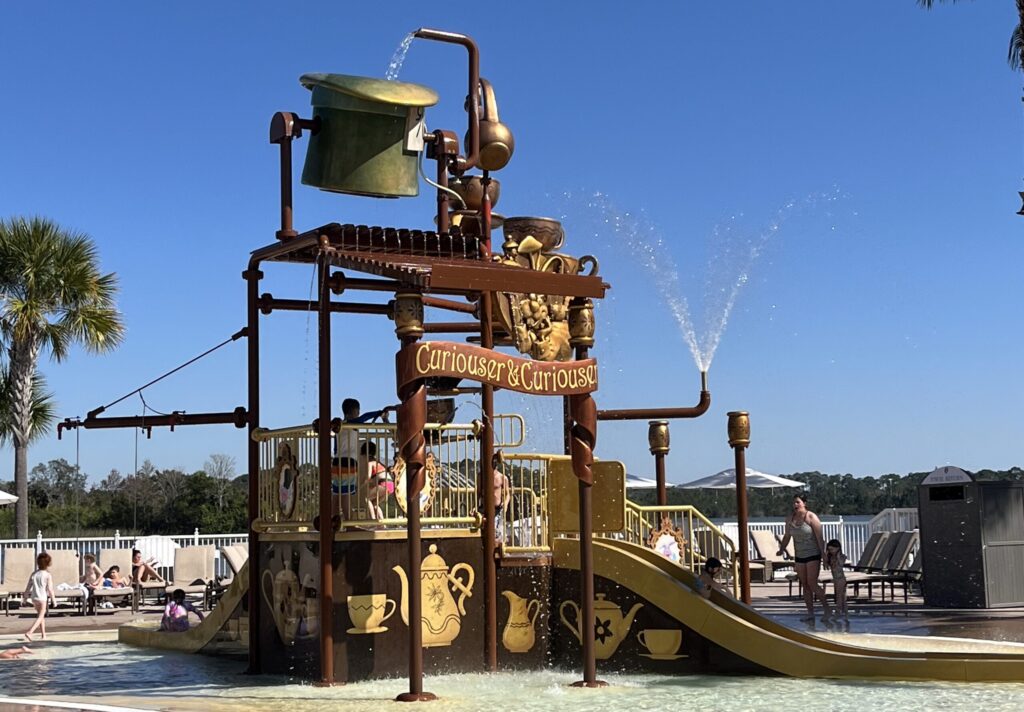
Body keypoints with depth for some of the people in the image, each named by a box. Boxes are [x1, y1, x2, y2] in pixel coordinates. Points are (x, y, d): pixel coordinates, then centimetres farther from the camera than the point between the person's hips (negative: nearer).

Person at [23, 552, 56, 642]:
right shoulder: (48, 575, -10)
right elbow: (50, 589, -9)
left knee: (41, 615, 20)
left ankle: (43, 635, 26)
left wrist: (26, 595, 20)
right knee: (40, 617, 0)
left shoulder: (33, 574, 2)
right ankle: (29, 633, -20)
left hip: (34, 598, 5)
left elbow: (28, 587, 5)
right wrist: (54, 600, 0)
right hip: (42, 598, -5)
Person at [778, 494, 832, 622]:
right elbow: (787, 537, 15)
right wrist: (781, 550, 1)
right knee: (805, 585, 5)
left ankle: (827, 610, -1)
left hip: (813, 555, -6)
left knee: (812, 584, -12)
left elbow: (819, 537, -11)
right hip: (799, 556, 6)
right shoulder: (790, 519, 8)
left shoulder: (811, 517, -9)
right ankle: (810, 614, 9)